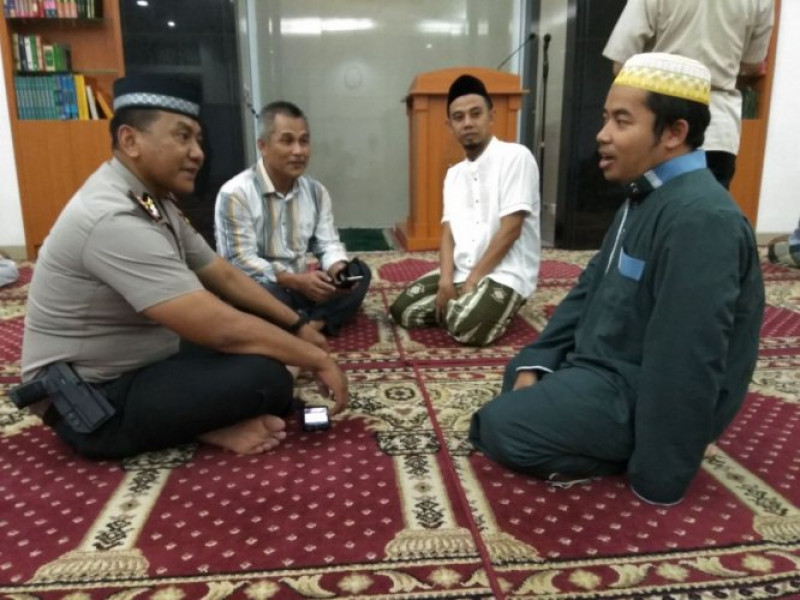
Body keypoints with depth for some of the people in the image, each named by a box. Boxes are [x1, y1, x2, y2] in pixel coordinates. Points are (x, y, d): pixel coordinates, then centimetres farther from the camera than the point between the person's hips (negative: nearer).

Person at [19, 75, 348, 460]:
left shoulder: (154, 202, 4)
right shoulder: (115, 219, -29)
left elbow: (225, 277, 10)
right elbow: (221, 329, -32)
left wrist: (298, 326, 7)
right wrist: (318, 359, -21)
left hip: (138, 365, 10)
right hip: (90, 401, -10)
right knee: (265, 378, -27)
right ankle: (208, 426, -3)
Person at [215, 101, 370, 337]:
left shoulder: (316, 191, 4)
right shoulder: (235, 194, -17)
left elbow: (328, 244, 3)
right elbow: (240, 262, -21)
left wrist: (338, 270, -21)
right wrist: (296, 281, -31)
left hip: (301, 286, 7)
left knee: (359, 272, -9)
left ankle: (311, 325, -25)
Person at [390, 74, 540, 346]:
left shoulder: (515, 156, -9)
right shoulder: (453, 174, 14)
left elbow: (510, 229, -15)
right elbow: (448, 232, 7)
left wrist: (473, 281, -15)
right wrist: (446, 279, -11)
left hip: (505, 273, -6)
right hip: (460, 271, 6)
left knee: (465, 326, -30)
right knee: (404, 310, -8)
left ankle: (495, 305, 2)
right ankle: (463, 302, 11)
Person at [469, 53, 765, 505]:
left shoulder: (701, 218, -27)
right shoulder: (645, 195, 7)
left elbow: (685, 361, -29)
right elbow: (590, 289, 10)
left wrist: (658, 480, -23)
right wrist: (536, 362, 2)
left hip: (646, 392, -10)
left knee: (498, 426, -17)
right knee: (519, 375, 24)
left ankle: (626, 460, -2)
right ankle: (615, 447, 9)